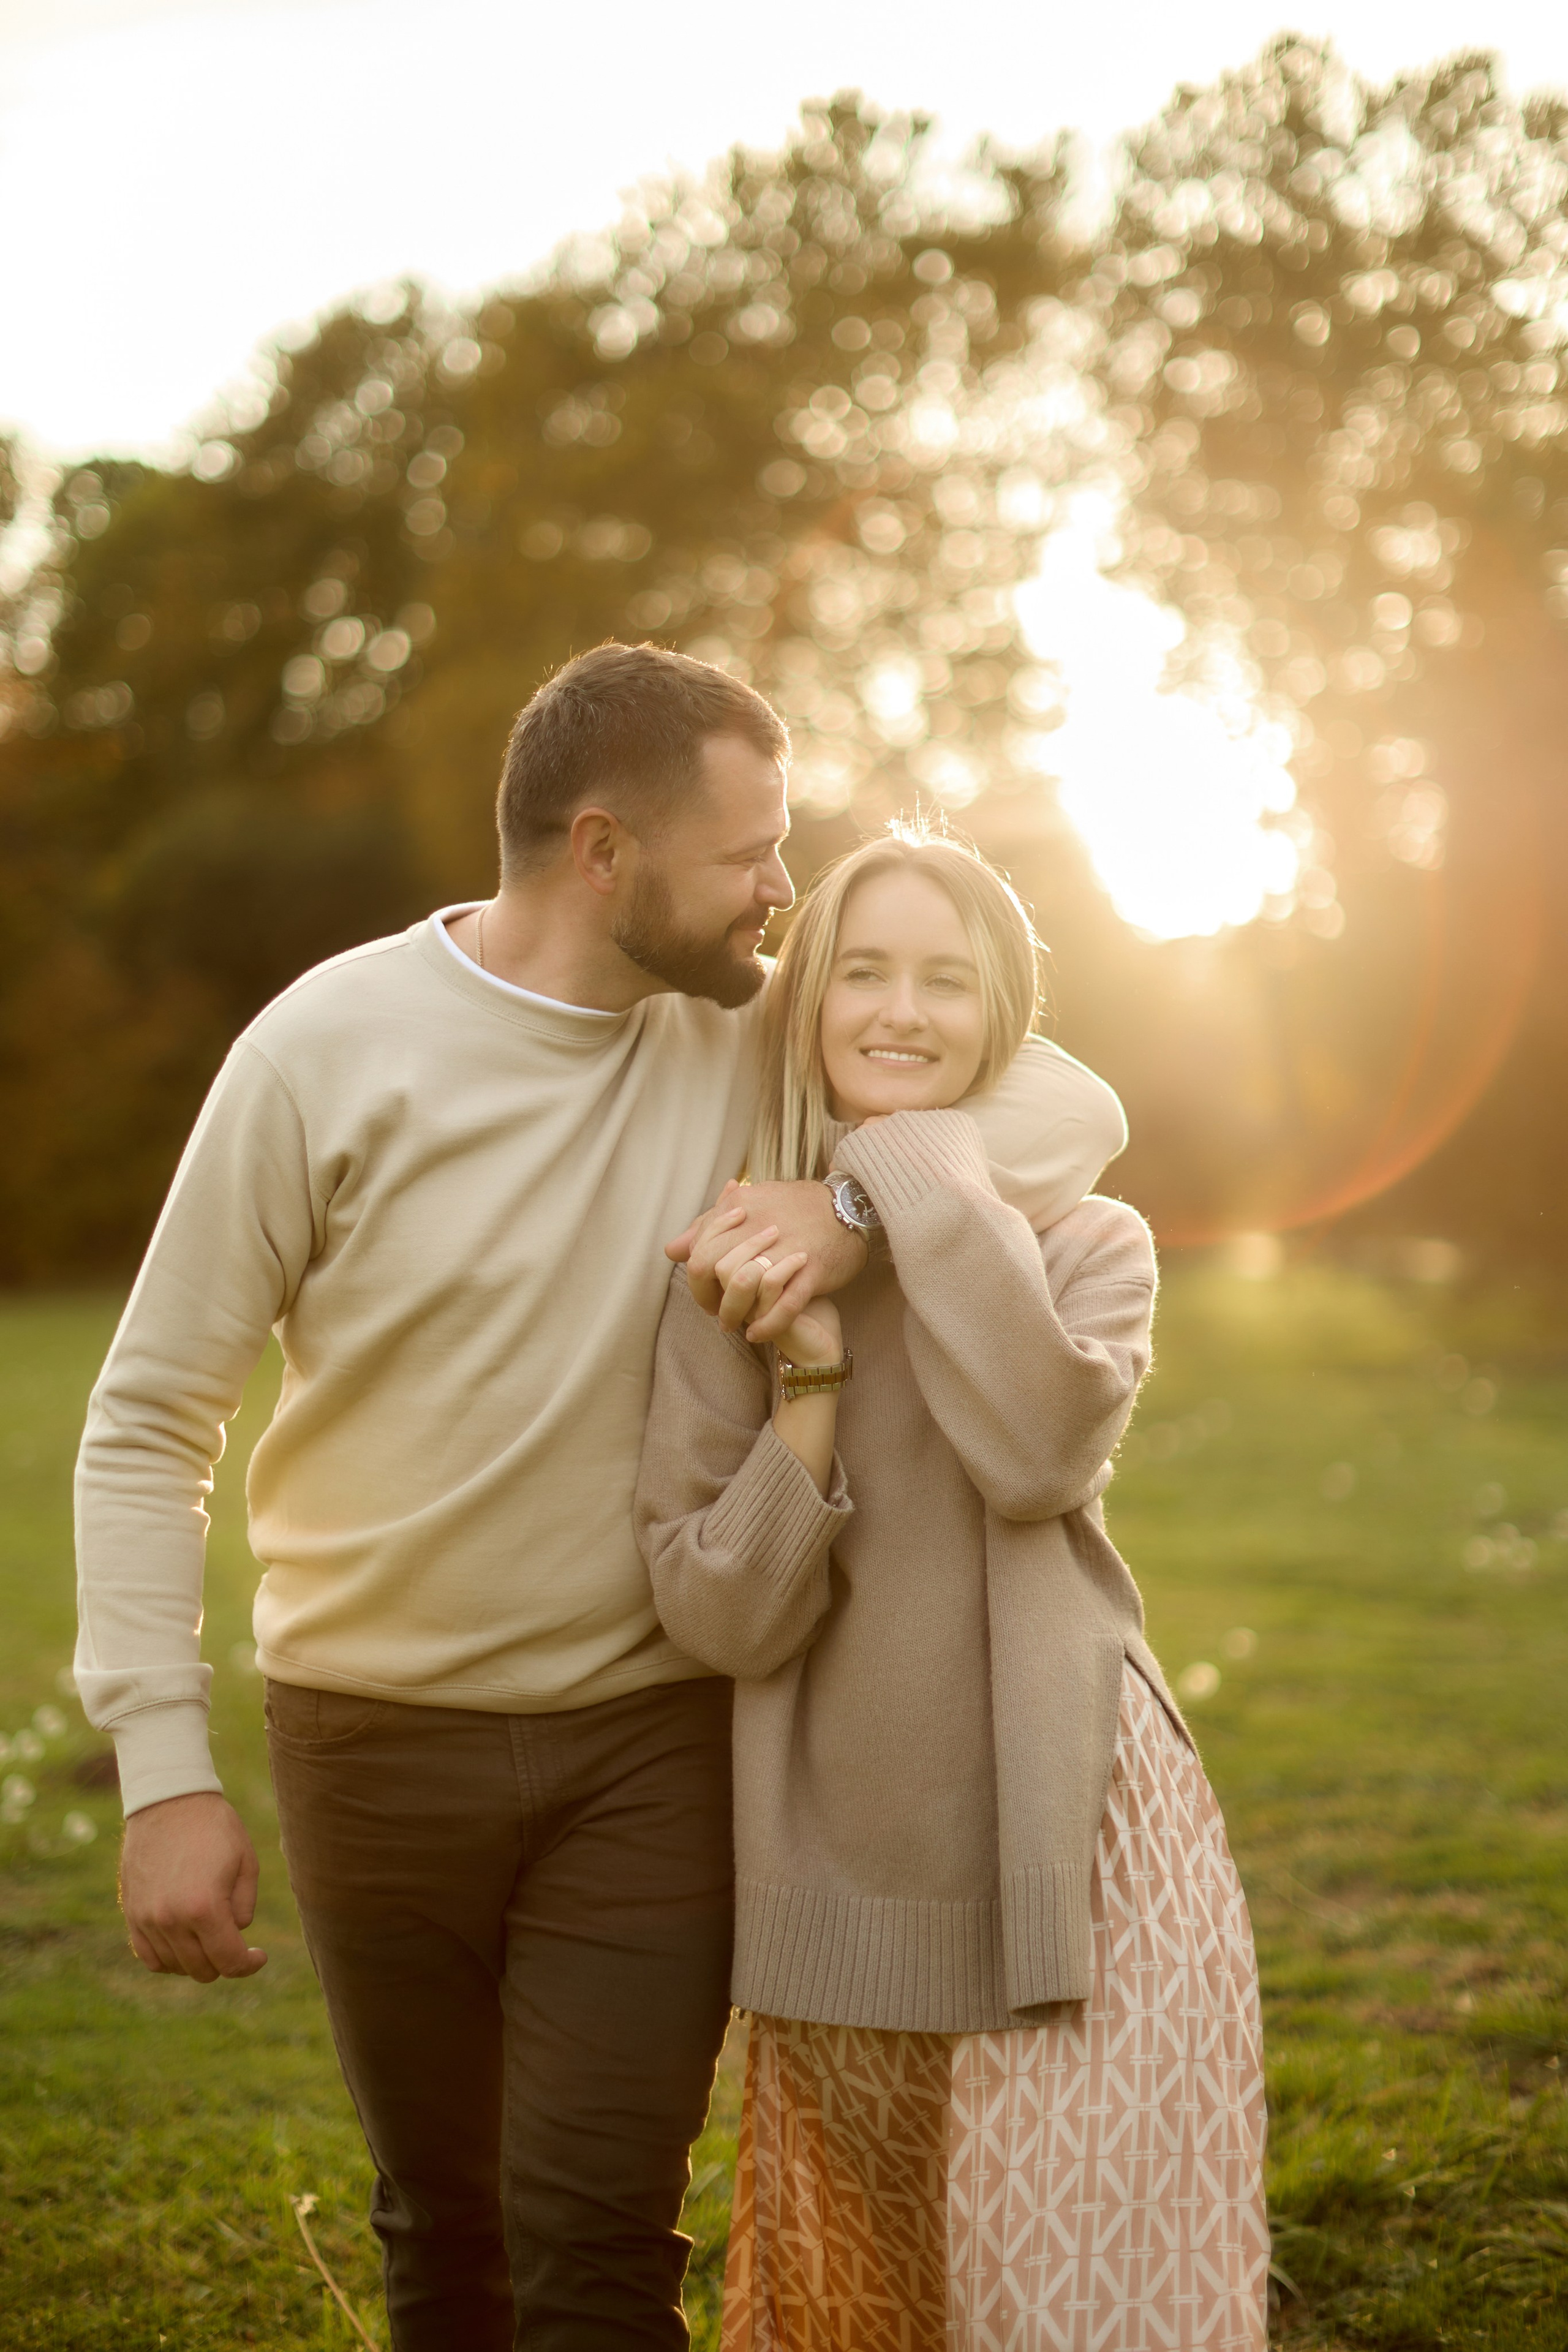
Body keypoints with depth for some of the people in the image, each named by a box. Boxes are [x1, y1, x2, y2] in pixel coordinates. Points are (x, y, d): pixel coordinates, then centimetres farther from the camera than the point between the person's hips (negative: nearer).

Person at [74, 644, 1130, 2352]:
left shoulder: (748, 1038, -4)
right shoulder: (331, 1046, -12)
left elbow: (1077, 1113, -2)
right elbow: (148, 1422, -8)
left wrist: (863, 1202, -22)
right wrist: (164, 1775, -13)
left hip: (651, 1743, 1)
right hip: (379, 1745, -1)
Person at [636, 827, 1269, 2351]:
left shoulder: (1088, 1244, -1)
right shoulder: (738, 1276, 1)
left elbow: (1039, 1453, -24)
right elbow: (719, 1615, -7)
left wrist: (928, 1173, -17)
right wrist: (808, 1375, -18)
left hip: (1067, 1847, -2)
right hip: (845, 1866, 2)